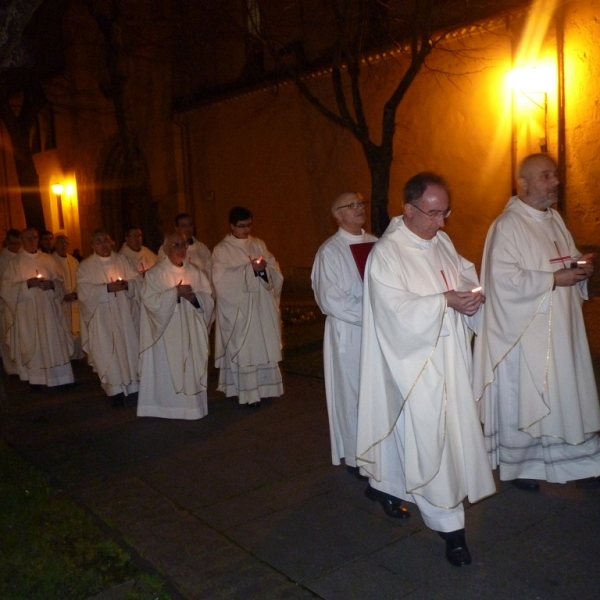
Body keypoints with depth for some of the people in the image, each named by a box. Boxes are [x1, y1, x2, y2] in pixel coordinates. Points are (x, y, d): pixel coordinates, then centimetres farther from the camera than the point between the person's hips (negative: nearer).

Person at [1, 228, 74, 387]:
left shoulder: (47, 260, 9)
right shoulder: (15, 262, 0)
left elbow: (59, 282, 12)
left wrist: (52, 284, -11)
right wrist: (27, 284, -18)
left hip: (48, 309, 3)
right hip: (27, 311, -2)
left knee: (54, 343, 2)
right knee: (32, 344, 1)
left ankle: (58, 376, 10)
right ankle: (35, 379, 10)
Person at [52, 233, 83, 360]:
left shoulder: (74, 261, 11)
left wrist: (76, 293, -5)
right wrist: (63, 296, -13)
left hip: (74, 303, 5)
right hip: (58, 302, -4)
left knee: (75, 331, 6)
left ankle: (76, 356, 16)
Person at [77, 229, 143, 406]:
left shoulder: (122, 260, 8)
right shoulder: (86, 266, 0)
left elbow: (138, 280, 4)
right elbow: (84, 292, -12)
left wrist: (127, 284, -17)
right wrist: (107, 288, -22)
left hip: (125, 315, 3)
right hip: (102, 318, -2)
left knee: (130, 348, 3)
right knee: (108, 352, -3)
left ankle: (134, 384, 14)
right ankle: (116, 389, 2)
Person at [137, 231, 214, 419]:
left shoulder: (196, 272, 8)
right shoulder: (155, 273, -3)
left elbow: (209, 298, 4)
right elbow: (150, 301, -14)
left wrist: (193, 296, -16)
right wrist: (175, 292, -19)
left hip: (191, 331, 4)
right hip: (167, 332, -4)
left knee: (192, 368, 6)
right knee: (168, 368, -1)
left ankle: (192, 405, 16)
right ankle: (169, 407, 8)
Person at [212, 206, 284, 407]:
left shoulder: (259, 244, 12)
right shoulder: (221, 250, -1)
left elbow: (276, 271, 9)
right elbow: (221, 279, -13)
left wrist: (264, 268, -14)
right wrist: (250, 269, -18)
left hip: (262, 305, 4)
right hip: (238, 308, -4)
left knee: (265, 346, 5)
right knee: (243, 349, -4)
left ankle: (264, 387, 15)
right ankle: (248, 392, 0)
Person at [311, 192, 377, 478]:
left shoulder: (376, 244, 7)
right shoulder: (330, 251, -9)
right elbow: (331, 299, -15)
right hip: (349, 333, -5)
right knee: (353, 394, 7)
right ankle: (356, 456, 22)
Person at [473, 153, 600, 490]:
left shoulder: (554, 220, 12)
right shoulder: (508, 225, -14)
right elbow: (504, 279, -22)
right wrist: (554, 279, -20)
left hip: (561, 327, 8)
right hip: (526, 332, -7)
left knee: (567, 394, 13)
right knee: (523, 398, 5)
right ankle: (519, 465, 23)